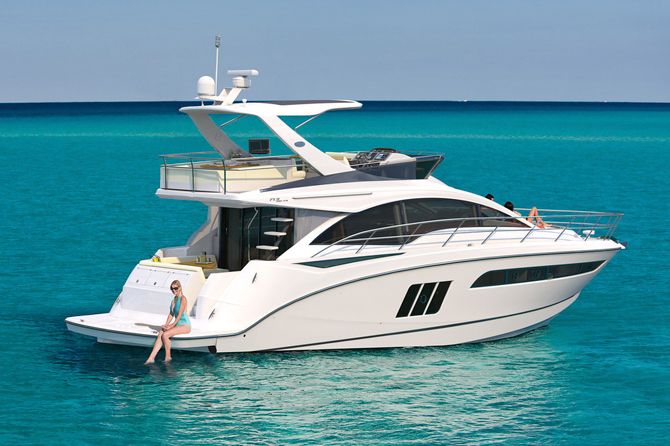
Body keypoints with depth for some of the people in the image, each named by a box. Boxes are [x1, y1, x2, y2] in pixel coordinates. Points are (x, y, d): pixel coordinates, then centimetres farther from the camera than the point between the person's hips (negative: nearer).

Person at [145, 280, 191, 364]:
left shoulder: (183, 299, -14)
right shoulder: (175, 299, 12)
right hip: (177, 325, 8)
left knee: (164, 335, -25)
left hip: (185, 326, -8)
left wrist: (170, 326, -17)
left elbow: (179, 315, -17)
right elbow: (171, 314, 14)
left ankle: (168, 357, -10)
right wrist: (166, 325, 0)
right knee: (160, 334, -14)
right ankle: (151, 358, -22)